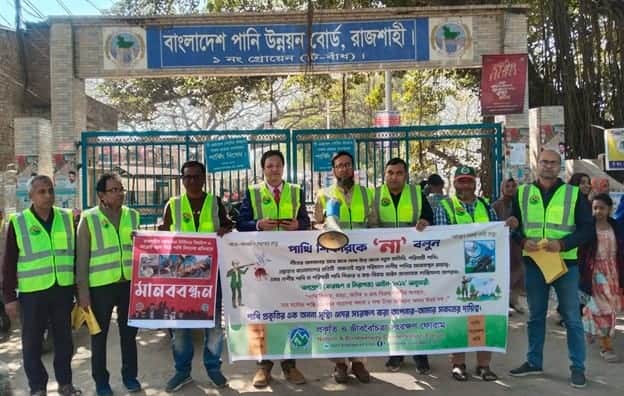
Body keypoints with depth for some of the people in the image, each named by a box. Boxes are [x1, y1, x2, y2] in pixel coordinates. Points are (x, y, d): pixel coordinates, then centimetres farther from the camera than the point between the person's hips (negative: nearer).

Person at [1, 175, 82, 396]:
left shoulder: (67, 218, 3)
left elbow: (76, 252, 9)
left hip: (63, 289, 2)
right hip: (32, 292, -2)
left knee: (64, 338, 11)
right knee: (32, 342, 7)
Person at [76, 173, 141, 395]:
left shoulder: (133, 216, 6)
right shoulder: (89, 219, -5)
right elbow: (82, 257, -5)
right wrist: (82, 289, -9)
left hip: (129, 283, 3)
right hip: (100, 285, -3)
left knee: (129, 331, 13)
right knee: (99, 334, 8)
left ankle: (129, 375, 28)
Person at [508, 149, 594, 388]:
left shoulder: (573, 193, 0)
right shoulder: (523, 193, 6)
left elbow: (588, 228, -3)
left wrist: (563, 244, -18)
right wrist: (523, 241, -12)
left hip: (566, 263, -2)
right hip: (533, 263, 2)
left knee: (572, 318, 4)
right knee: (535, 316, 12)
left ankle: (578, 368, 14)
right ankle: (534, 362, 24)